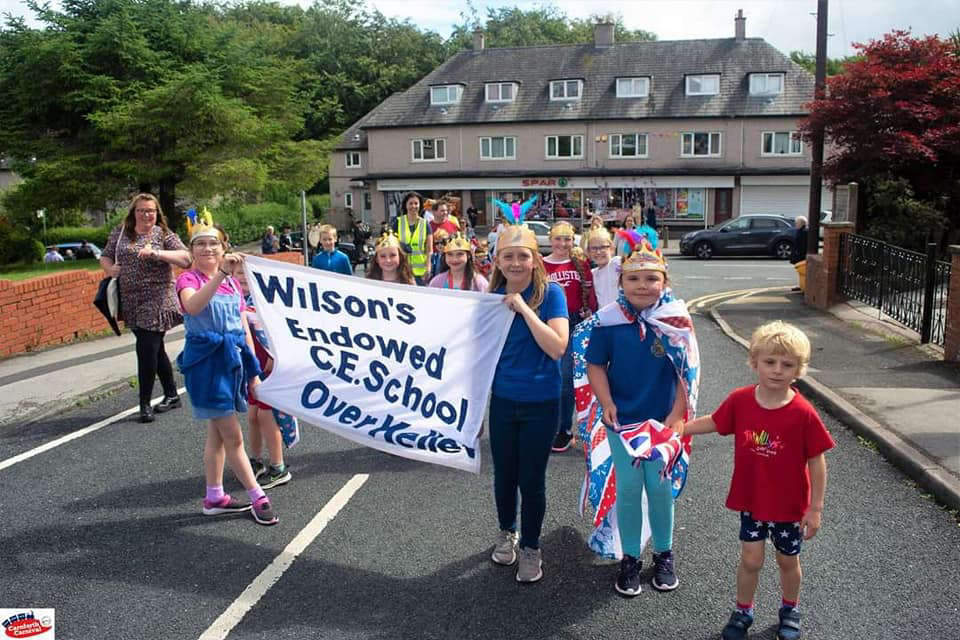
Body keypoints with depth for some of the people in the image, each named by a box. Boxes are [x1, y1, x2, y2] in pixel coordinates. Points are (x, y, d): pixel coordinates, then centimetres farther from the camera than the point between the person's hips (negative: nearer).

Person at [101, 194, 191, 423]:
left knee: (147, 350, -9)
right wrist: (110, 268, -2)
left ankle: (145, 404, 2)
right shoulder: (120, 233, 11)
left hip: (156, 302, -5)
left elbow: (185, 258, -14)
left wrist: (157, 253, -25)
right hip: (132, 303, 5)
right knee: (155, 350, 14)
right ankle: (172, 395, 27)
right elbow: (105, 256, 20)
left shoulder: (164, 234, -3)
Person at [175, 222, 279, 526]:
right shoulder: (189, 279, -8)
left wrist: (253, 371, 8)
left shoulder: (233, 283, 10)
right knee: (233, 436, -3)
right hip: (206, 361, -6)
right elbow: (193, 306, -33)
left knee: (217, 432, 15)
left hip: (232, 358, 6)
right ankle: (258, 497, 6)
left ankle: (214, 497, 25)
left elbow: (244, 328, 11)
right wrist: (220, 274, -44)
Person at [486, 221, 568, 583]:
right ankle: (506, 533, 42)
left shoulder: (550, 293, -11)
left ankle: (531, 548, 29)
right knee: (504, 474, 16)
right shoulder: (494, 296, 0)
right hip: (502, 400, 3)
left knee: (532, 479, 7)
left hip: (540, 403, -3)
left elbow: (557, 347, -23)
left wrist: (525, 309, -24)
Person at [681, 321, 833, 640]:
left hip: (789, 505, -1)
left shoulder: (803, 413, -21)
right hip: (751, 500, 2)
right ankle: (743, 611, 32)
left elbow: (817, 461, -13)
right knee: (751, 560, 9)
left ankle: (790, 608, 43)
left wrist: (815, 507, -9)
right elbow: (713, 422, 5)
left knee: (788, 561, 17)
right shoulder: (740, 400, -13)